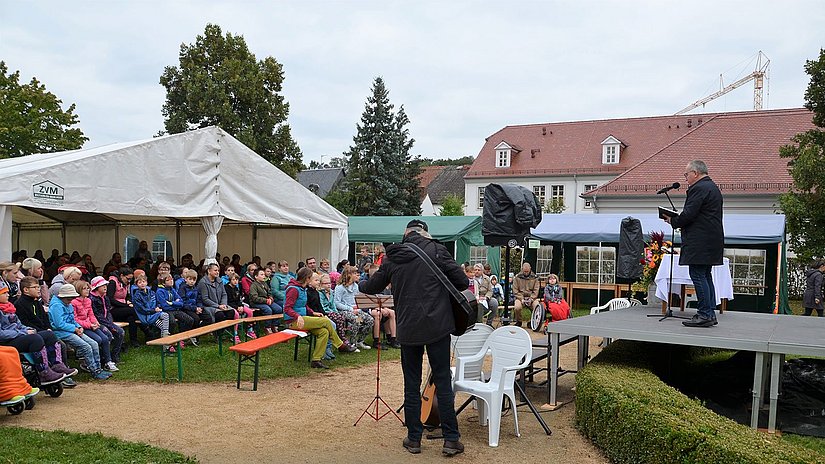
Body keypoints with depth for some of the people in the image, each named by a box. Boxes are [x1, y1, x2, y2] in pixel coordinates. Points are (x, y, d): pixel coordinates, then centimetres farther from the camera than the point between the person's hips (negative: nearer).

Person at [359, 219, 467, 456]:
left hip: (408, 329, 2)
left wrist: (360, 285, 43)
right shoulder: (436, 250, -3)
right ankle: (451, 439, 9)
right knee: (443, 382, 5)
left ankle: (414, 438, 20)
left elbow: (372, 287, 20)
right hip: (437, 326, -2)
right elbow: (462, 281, -6)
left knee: (412, 385, 12)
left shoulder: (392, 258, 6)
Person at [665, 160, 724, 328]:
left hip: (700, 242, -11)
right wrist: (677, 219, 16)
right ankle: (710, 313, 16)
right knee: (706, 276, 13)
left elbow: (688, 214, -19)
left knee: (698, 275, -8)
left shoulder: (698, 188, -12)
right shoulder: (714, 187, 21)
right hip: (712, 240, 11)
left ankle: (705, 315, -7)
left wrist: (673, 221, -1)